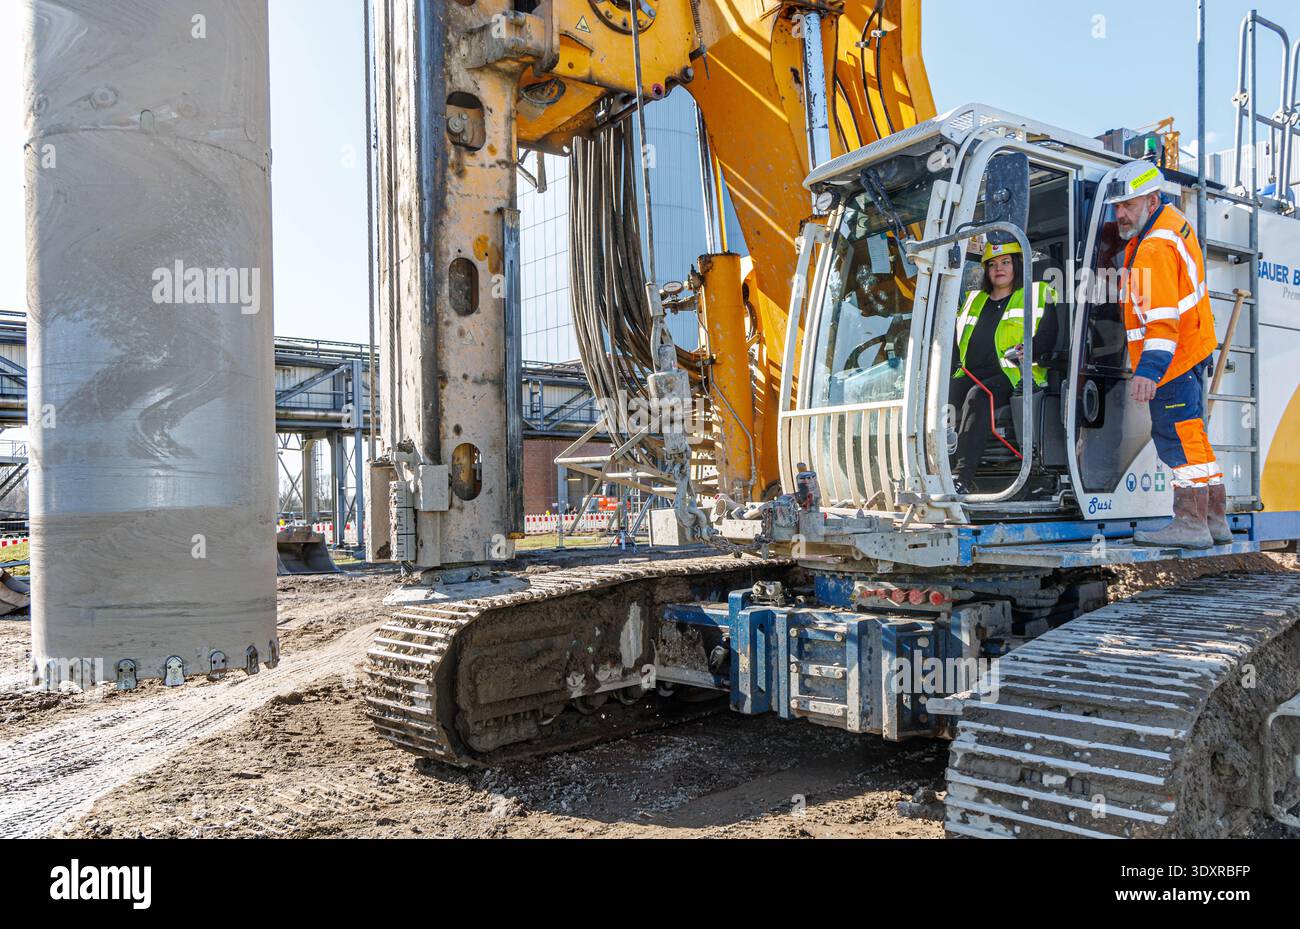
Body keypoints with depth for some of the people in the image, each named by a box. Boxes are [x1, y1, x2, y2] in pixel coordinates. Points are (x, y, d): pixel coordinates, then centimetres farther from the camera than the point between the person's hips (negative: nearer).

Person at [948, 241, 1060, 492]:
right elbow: (956, 339, 29)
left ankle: (962, 476, -47)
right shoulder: (974, 300, 31)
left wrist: (1024, 350, -17)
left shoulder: (1037, 294, 16)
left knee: (978, 396, -37)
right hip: (969, 374, 5)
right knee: (945, 397, -30)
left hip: (1012, 373, -4)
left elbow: (1048, 337, 3)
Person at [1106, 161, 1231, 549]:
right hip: (1193, 349, 11)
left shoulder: (1154, 249, -23)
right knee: (1191, 436, 15)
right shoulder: (1171, 219, 8)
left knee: (1178, 438, -7)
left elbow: (1163, 318, -31)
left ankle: (1191, 523, -3)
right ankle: (1214, 519, 22)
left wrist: (1149, 369, -36)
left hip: (1174, 358, -11)